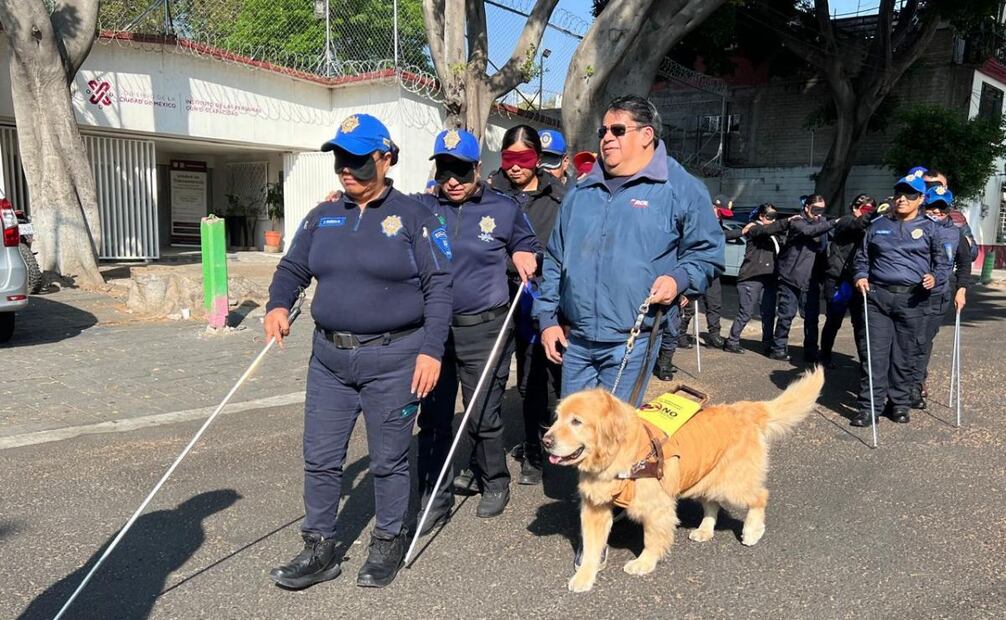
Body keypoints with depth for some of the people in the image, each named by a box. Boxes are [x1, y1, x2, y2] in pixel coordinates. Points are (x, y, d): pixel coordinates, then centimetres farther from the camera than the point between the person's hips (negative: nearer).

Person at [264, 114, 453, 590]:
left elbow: (438, 286, -7)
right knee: (320, 458, 9)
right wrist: (278, 305, -5)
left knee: (388, 459, 8)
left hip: (393, 358, -4)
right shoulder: (323, 217, 10)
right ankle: (319, 549, 25)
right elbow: (292, 269, 16)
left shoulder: (413, 216, -4)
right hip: (329, 357, 5)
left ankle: (388, 544, 28)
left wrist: (431, 350, -14)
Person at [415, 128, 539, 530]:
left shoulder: (504, 209, 4)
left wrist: (525, 257, -5)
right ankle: (435, 499, 21)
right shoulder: (422, 208, 6)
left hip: (484, 330, -2)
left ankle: (494, 484, 32)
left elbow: (527, 245, 19)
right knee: (433, 419, 8)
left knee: (483, 418, 7)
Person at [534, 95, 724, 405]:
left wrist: (678, 279, -16)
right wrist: (548, 318, 10)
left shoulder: (682, 189, 0)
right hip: (574, 338, 5)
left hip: (630, 343, -4)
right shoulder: (581, 191, 13)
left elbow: (707, 252, 4)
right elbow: (555, 259, 16)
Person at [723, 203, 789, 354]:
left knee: (769, 313, 8)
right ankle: (732, 342, 5)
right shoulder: (754, 228, -3)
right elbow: (766, 230, -23)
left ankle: (768, 344, 17)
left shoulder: (775, 235, 20)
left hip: (769, 278, 7)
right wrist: (787, 222, -31)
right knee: (746, 313, -5)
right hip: (751, 278, -7)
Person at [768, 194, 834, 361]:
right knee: (787, 313, -5)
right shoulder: (797, 222, -4)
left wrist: (821, 221, -8)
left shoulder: (819, 223, 15)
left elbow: (821, 247, 4)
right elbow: (808, 230, -26)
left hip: (807, 279, 6)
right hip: (790, 277, -6)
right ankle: (778, 348, 5)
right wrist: (831, 224, -32)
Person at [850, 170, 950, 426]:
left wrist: (935, 276, -9)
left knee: (905, 355, 6)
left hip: (912, 300, -1)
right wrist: (860, 276, 2)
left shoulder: (929, 228, 7)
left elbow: (943, 261, 11)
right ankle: (869, 406, -1)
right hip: (877, 296, 1)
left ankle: (899, 403, 20)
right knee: (875, 354, -4)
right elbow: (862, 256, 20)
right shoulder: (878, 225, 12)